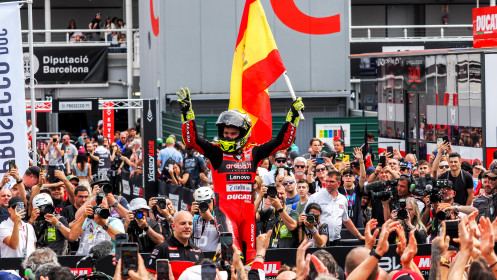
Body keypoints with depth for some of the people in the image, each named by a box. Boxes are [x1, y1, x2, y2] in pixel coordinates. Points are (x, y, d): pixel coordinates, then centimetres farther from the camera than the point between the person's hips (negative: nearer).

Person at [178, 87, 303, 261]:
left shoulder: (253, 152, 9)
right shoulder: (217, 152, 3)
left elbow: (282, 141, 13)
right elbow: (191, 140, -6)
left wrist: (293, 117, 9)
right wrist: (187, 113, -13)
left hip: (248, 210, 4)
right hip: (225, 208, -3)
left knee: (250, 254, 7)